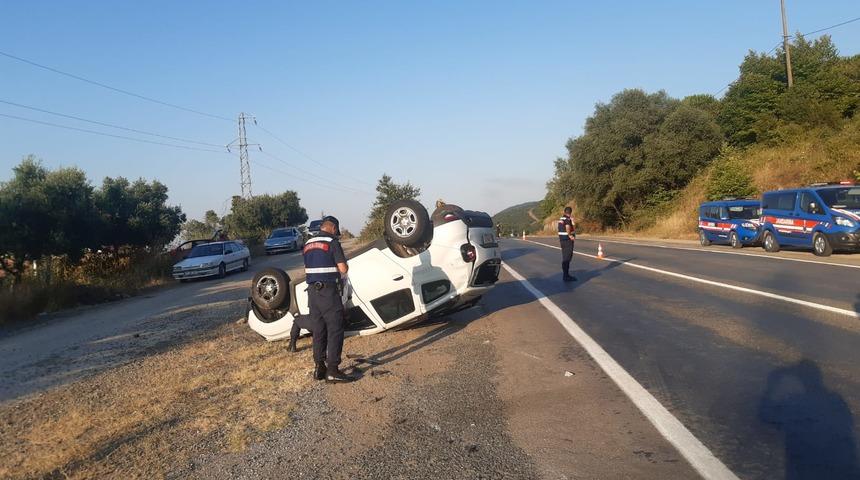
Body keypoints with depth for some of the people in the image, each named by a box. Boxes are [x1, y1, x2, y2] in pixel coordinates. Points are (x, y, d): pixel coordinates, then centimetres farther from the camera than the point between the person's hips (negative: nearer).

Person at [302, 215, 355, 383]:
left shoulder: (308, 244, 14)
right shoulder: (332, 243, -9)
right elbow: (343, 269, -13)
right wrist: (344, 265, 7)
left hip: (312, 291, 7)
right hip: (329, 291, -7)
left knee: (318, 331, 13)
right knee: (335, 330, -3)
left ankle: (319, 367, 18)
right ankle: (332, 371, -5)